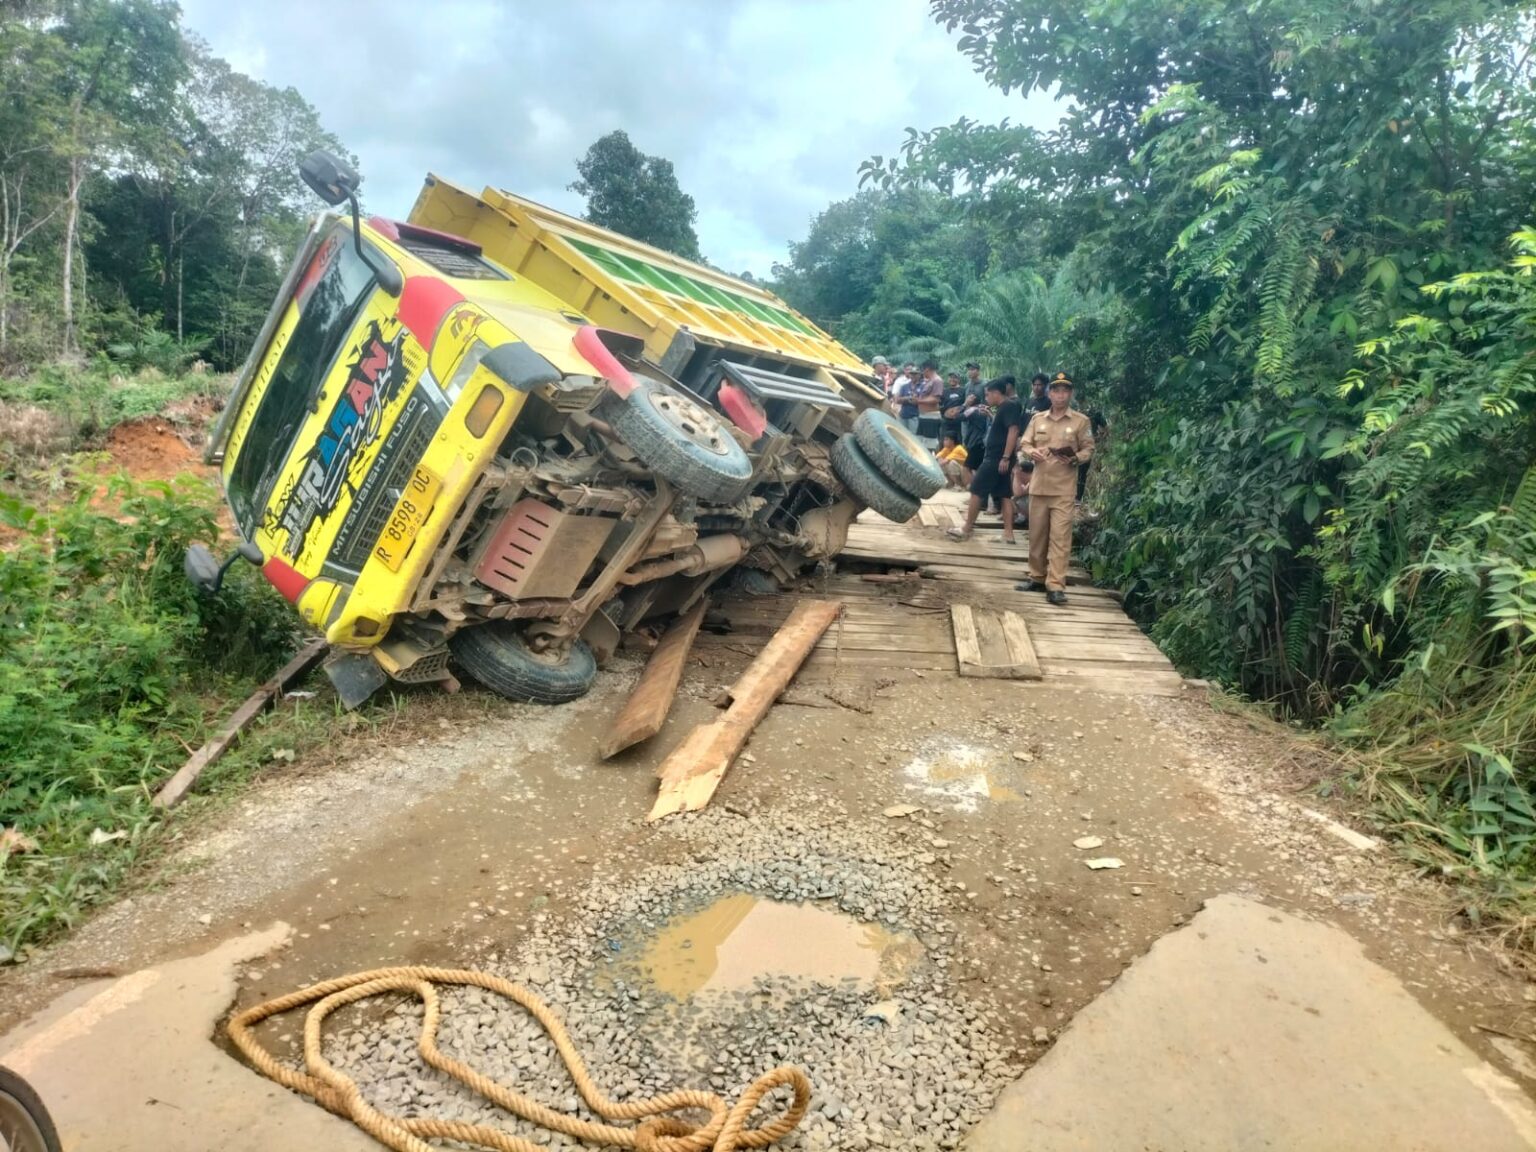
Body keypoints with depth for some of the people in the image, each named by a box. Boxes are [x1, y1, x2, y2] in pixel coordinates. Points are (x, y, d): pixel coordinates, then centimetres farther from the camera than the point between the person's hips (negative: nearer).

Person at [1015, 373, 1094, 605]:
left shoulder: (1081, 421, 0)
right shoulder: (1038, 418, 10)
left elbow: (1088, 450, 1)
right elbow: (1024, 444, 11)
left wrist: (1075, 459, -19)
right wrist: (1031, 452, -11)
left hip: (1064, 488, -4)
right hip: (1038, 485, 4)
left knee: (1060, 536, -8)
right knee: (1036, 534, 10)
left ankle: (1055, 585, -8)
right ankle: (1037, 577, 24)